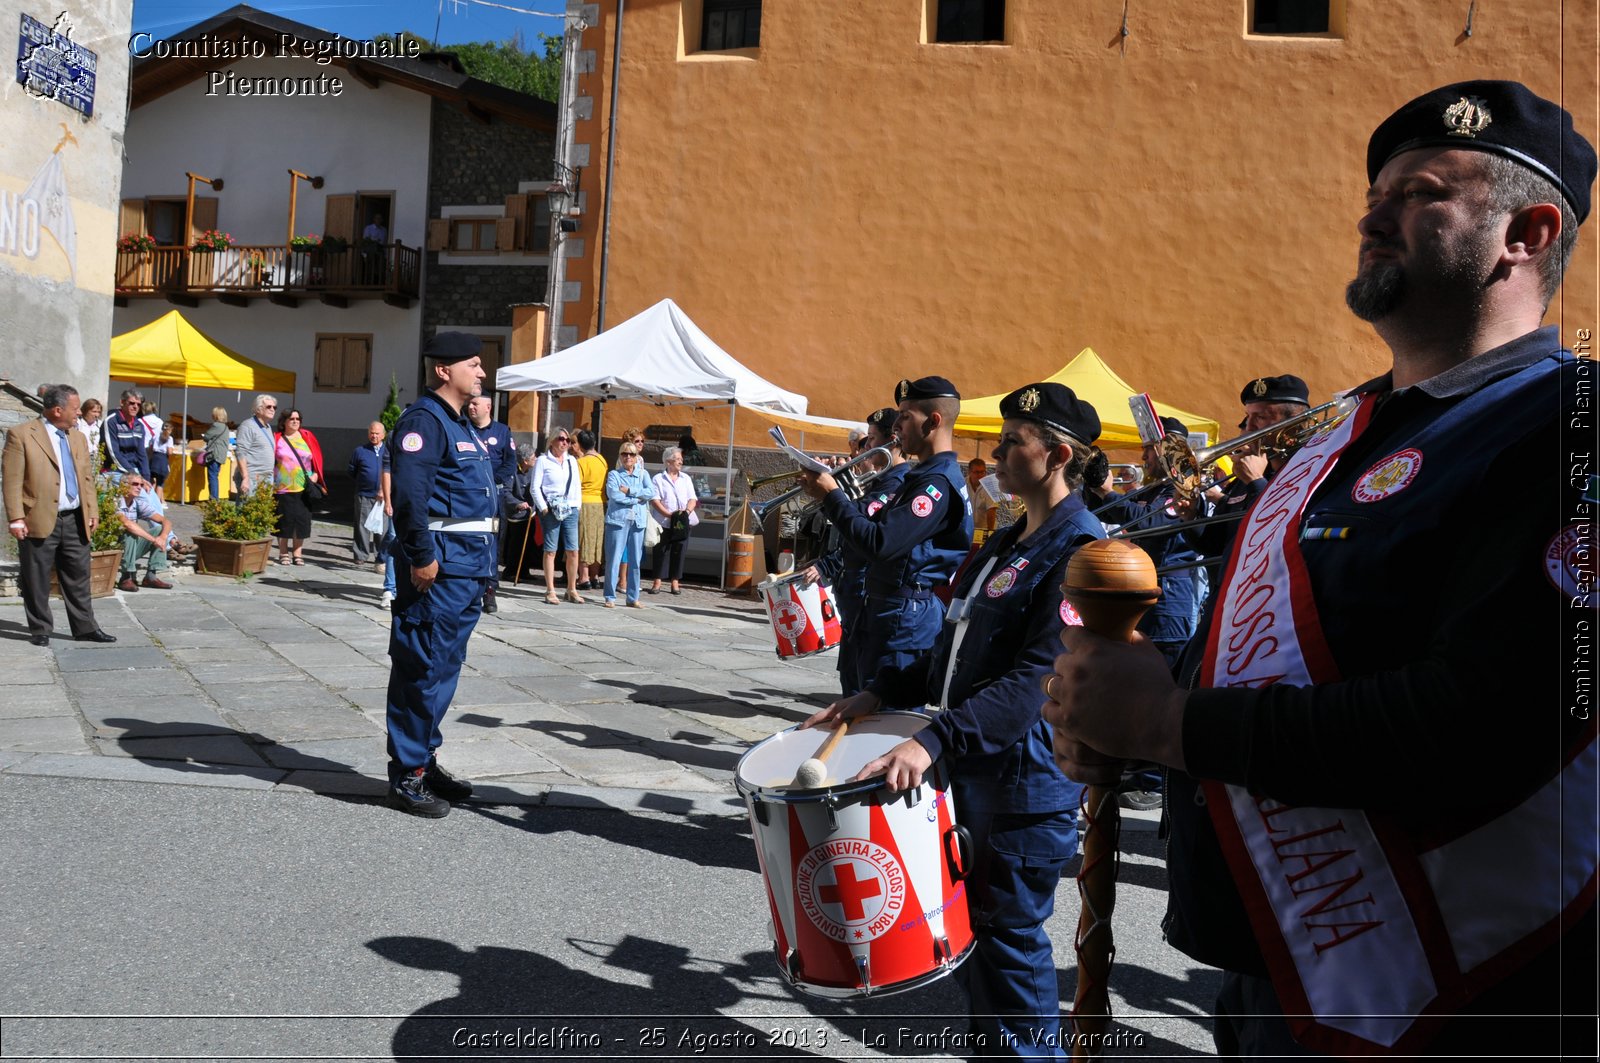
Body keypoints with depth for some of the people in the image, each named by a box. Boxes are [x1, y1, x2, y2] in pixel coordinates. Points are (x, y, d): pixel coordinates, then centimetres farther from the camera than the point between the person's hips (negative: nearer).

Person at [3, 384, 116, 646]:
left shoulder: (78, 437, 15)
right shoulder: (21, 435, -5)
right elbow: (12, 479, -8)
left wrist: (92, 511, 7)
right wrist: (16, 518, -14)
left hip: (75, 521, 6)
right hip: (39, 521, -5)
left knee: (79, 578, 10)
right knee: (37, 580, 5)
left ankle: (85, 628, 16)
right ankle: (40, 630, 16)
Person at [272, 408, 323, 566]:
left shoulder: (307, 436, 8)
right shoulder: (277, 439, 3)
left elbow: (317, 457, 11)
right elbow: (269, 461, 4)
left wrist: (315, 474, -1)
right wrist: (270, 481, -3)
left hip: (304, 488, 2)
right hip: (283, 488, -2)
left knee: (302, 520, 2)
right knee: (284, 520, 2)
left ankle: (297, 553, 13)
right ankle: (283, 553, 14)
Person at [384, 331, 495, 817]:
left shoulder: (462, 424, 20)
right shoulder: (423, 420, -11)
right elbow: (409, 494, -21)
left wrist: (483, 560, 19)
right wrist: (423, 558, -22)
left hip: (469, 567, 10)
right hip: (439, 566, -10)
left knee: (445, 668, 16)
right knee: (421, 670, -3)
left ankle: (425, 759, 27)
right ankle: (406, 777, 5)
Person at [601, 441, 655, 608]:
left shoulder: (643, 474, 14)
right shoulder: (614, 474, 6)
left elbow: (651, 492, -3)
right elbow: (614, 495, -11)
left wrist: (629, 491, -10)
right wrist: (637, 499, -9)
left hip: (638, 521, 3)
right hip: (618, 519, -3)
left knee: (635, 561, 5)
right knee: (613, 559, -5)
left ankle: (633, 597, 12)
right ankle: (610, 597, 1)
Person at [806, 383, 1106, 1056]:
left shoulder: (1080, 549, -17)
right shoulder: (1006, 543, 12)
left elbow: (1041, 677, -27)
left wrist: (934, 737, -35)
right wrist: (879, 694, 6)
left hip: (1025, 785, -9)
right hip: (970, 770, 9)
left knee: (1009, 940, 3)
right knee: (971, 932, 19)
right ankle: (990, 1049, 36)